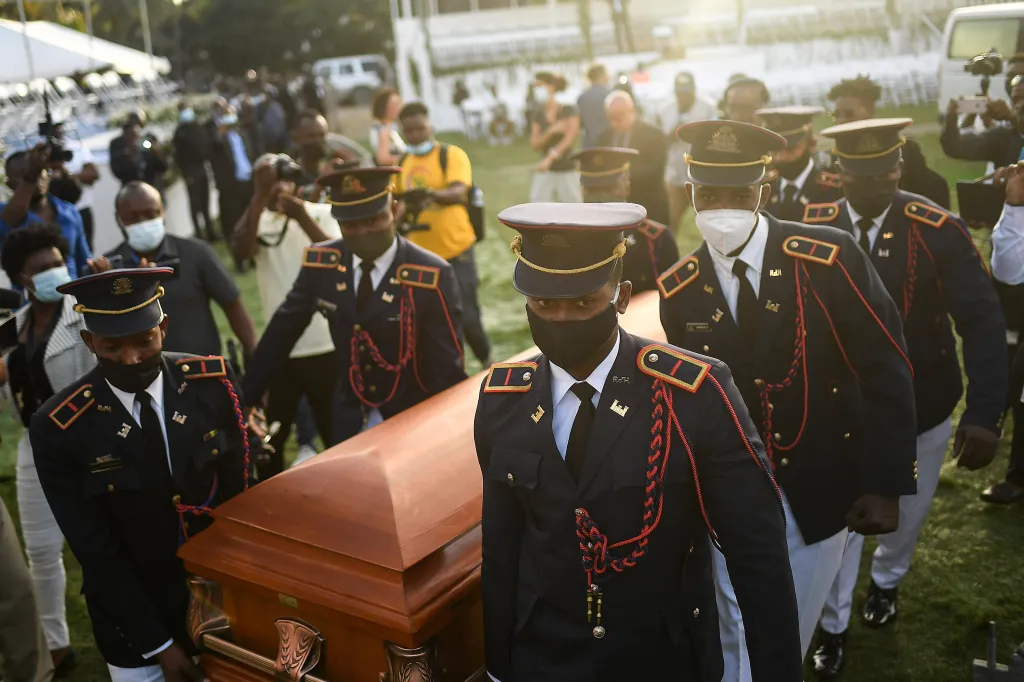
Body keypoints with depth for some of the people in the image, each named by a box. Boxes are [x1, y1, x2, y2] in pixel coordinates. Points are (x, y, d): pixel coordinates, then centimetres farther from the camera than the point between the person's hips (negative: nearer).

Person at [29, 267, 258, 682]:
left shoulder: (213, 382, -11)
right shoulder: (59, 428, -17)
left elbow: (243, 486, -4)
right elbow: (95, 550, -13)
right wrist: (159, 645, -12)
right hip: (133, 616, -2)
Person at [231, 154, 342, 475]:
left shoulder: (322, 214, -1)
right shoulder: (258, 221, 3)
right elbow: (241, 249, -19)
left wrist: (302, 217, -26)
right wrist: (260, 196, -25)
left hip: (327, 346, -2)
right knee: (269, 437, 13)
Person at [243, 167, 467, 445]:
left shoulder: (433, 276, -20)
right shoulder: (320, 264, -8)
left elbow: (447, 369, -16)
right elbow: (282, 331, 4)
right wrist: (248, 397, 8)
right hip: (350, 420, 4)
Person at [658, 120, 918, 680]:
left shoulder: (830, 258, -15)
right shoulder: (678, 291, -6)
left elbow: (885, 372, -12)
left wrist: (885, 484, -14)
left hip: (822, 491, -1)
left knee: (792, 630, 16)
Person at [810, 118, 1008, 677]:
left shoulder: (938, 231, -18)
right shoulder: (814, 229, -13)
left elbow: (982, 321, -18)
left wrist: (984, 414, -26)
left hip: (922, 403, 1)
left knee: (908, 509, 22)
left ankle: (886, 580, 54)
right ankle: (833, 626, 32)